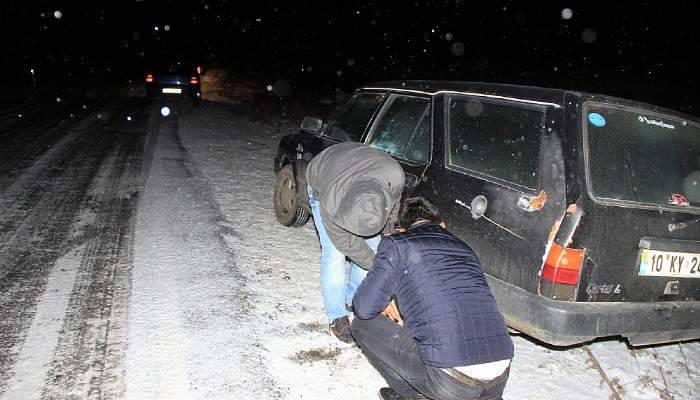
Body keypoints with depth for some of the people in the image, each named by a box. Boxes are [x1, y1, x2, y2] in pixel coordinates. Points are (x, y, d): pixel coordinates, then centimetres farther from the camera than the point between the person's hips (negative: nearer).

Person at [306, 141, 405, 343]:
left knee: (372, 243, -1)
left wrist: (388, 231, 1)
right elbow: (348, 245, -24)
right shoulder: (330, 205, -44)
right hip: (320, 185, -4)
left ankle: (353, 299, 18)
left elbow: (394, 201, -11)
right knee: (334, 251, -14)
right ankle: (337, 315, 1)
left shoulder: (394, 174, -39)